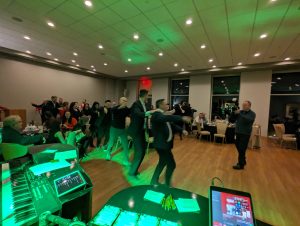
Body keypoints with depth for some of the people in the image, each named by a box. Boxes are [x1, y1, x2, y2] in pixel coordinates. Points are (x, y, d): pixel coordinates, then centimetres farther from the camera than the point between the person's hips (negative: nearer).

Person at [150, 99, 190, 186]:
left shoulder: (163, 115, 13)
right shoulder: (157, 114, -17)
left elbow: (172, 124, 12)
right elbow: (167, 118, -37)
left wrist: (182, 130, -1)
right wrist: (182, 118, -39)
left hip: (164, 143, 10)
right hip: (161, 143, -10)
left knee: (162, 162, 22)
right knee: (171, 164, -3)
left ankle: (154, 181, 39)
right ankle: (167, 185, 18)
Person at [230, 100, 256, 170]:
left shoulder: (252, 114, -4)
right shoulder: (240, 112, 7)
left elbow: (248, 120, -24)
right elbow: (232, 119, 6)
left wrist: (240, 114, -26)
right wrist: (235, 113, -10)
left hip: (245, 134, -5)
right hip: (238, 133, 6)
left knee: (242, 149, -3)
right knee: (238, 147, 16)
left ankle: (241, 164, 9)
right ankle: (243, 161, 35)